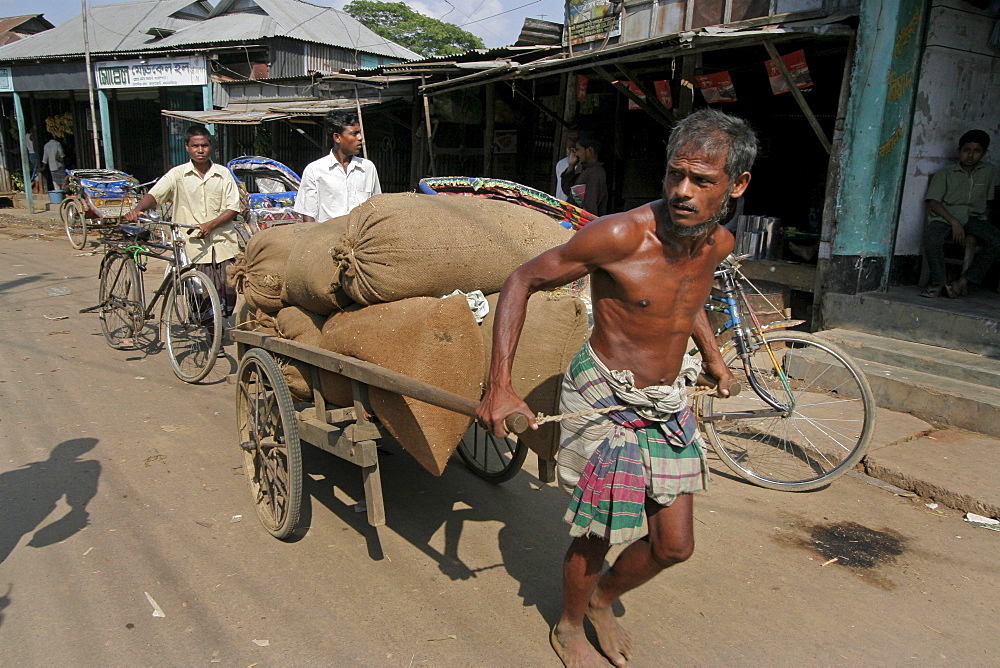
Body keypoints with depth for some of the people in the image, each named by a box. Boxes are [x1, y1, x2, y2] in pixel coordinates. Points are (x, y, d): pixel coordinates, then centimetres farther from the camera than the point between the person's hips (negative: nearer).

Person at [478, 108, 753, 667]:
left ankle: (603, 601, 43)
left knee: (674, 546, 12)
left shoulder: (718, 243, -3)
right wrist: (499, 387, -22)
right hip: (605, 402, -6)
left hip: (670, 406, 6)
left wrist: (713, 355, 16)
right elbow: (523, 281, -17)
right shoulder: (620, 235, -24)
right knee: (597, 538, 6)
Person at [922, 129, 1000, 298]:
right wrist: (954, 222, -16)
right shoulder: (945, 174, 5)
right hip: (945, 217, -3)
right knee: (931, 237, -37)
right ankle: (938, 283, -24)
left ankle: (963, 282, -25)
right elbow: (933, 202, -4)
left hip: (973, 218, 3)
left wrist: (985, 225, 10)